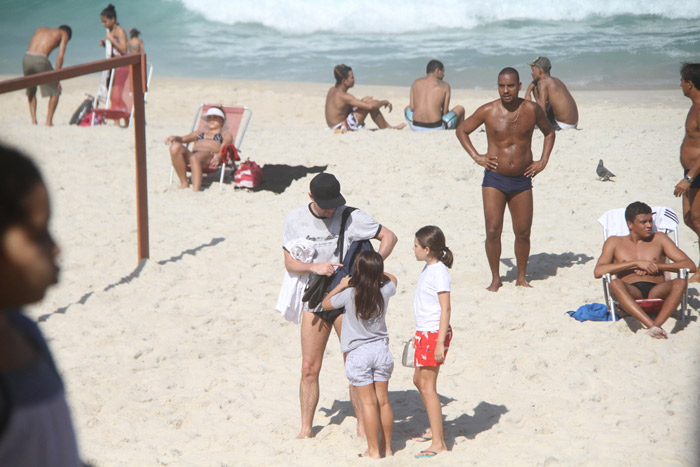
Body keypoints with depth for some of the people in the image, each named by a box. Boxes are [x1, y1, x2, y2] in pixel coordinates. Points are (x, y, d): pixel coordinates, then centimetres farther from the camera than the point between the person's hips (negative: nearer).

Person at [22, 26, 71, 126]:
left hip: (26, 58, 4)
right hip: (40, 61, -4)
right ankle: (49, 121, 13)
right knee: (55, 91, 16)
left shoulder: (40, 30, 31)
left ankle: (33, 119, 19)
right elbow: (60, 57, 5)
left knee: (30, 91, 27)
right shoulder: (64, 34, 18)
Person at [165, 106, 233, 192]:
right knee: (175, 147, -31)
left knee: (194, 158, -42)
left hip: (210, 156, -4)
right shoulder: (198, 134, 41)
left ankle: (196, 189, -61)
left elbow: (225, 145, 7)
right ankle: (184, 183, -26)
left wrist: (218, 156, -18)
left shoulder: (225, 135, 30)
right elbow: (183, 138, 25)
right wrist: (174, 138, -1)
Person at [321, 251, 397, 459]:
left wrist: (341, 285, 8)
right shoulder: (384, 292, -5)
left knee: (368, 403, -1)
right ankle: (387, 447, 20)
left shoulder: (349, 294, -15)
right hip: (381, 350, 4)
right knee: (383, 401, 11)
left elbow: (326, 303, 3)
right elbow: (392, 279, 20)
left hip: (358, 354, -4)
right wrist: (375, 271, 23)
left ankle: (374, 450, 3)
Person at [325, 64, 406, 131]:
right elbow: (370, 106, -24)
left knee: (368, 99, 12)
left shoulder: (332, 90, 5)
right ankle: (386, 128, 3)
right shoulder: (343, 96, -22)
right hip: (342, 128, -9)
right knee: (370, 103, -13)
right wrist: (385, 102, -8)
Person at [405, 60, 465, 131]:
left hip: (416, 128, 3)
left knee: (408, 108, 38)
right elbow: (445, 112, 1)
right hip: (436, 128, -3)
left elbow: (412, 107, 8)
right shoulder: (444, 85, 2)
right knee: (460, 109, 24)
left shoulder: (416, 83, 10)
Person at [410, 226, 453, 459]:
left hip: (435, 334, -10)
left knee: (428, 385, -9)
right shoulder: (428, 268, 10)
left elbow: (445, 308, -21)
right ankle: (435, 429, 36)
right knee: (419, 380, 21)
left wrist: (440, 342, -23)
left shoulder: (439, 272, -19)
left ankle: (438, 443, -6)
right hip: (425, 333, 10)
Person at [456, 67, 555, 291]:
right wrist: (476, 156, -1)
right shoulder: (488, 111, -5)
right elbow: (461, 130, 8)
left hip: (522, 180, 2)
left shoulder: (532, 110, -1)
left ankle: (521, 278, 20)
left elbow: (549, 132, 17)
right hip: (495, 179, -2)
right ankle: (495, 278, 5)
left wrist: (543, 161, 7)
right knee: (493, 231, -8)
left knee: (523, 232, 5)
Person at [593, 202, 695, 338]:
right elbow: (598, 271, 1)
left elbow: (690, 265, 13)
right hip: (631, 293, -1)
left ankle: (657, 324, -51)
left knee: (680, 283, -31)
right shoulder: (614, 242, 20)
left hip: (656, 292, 1)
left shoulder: (659, 239, 23)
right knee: (615, 284, -36)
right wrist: (636, 263, -4)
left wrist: (656, 266, -2)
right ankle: (653, 326, -52)